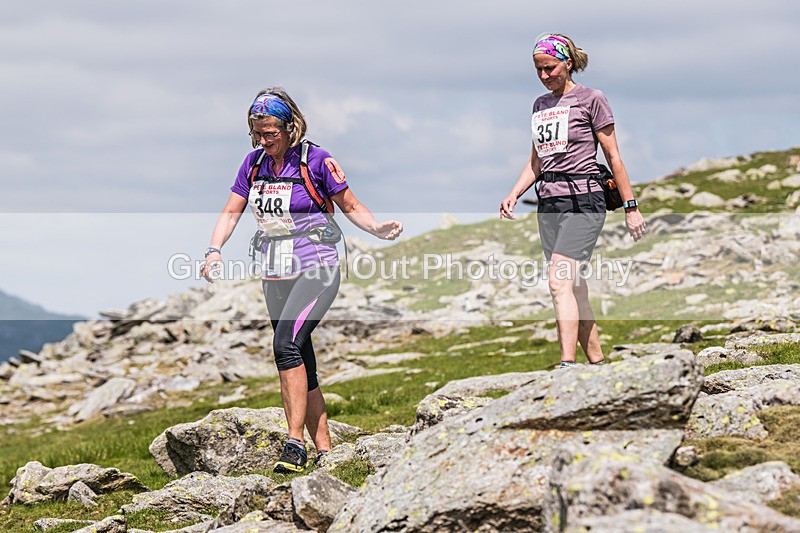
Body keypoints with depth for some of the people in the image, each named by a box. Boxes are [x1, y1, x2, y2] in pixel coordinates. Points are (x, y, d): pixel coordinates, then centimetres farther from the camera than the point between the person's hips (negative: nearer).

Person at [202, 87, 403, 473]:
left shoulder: (315, 160, -7)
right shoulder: (254, 163, 7)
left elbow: (351, 207, 1)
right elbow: (231, 212, 12)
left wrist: (377, 229, -17)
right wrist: (214, 250, -5)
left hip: (316, 268, -6)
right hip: (275, 275, 6)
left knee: (286, 343, -25)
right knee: (302, 366, 5)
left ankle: (295, 443, -25)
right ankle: (324, 450, 11)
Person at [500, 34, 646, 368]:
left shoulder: (590, 99, -1)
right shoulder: (540, 105, 17)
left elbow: (613, 156, -1)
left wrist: (631, 207, -2)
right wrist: (513, 195, 6)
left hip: (583, 201, -7)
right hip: (549, 204, 7)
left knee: (559, 281, -21)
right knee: (575, 290, 7)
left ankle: (567, 366, -29)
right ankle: (598, 364, 14)